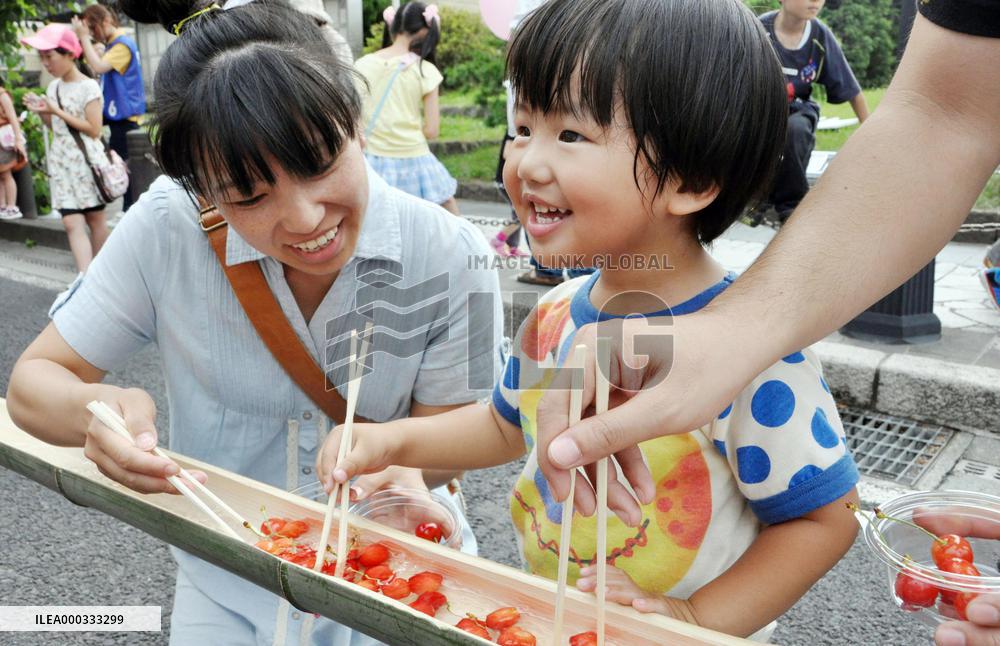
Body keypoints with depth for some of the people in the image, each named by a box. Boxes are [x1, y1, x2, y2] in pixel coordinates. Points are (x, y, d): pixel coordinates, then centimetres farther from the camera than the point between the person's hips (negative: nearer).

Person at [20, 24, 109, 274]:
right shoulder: (53, 87, 11)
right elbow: (57, 127, 19)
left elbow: (94, 130, -14)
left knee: (95, 218, 7)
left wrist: (58, 111, -14)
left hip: (87, 161, -5)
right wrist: (41, 112, 1)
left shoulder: (88, 87, -9)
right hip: (61, 163, 5)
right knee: (72, 223, -7)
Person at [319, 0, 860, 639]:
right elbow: (508, 423, 9)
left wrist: (699, 620, -25)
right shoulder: (555, 315, -9)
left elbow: (824, 517, -19)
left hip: (679, 634, -5)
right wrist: (395, 440, -3)